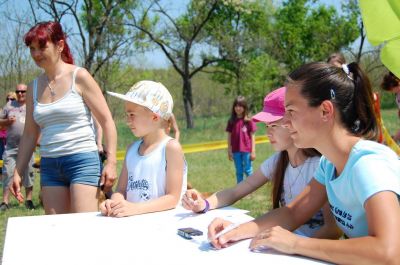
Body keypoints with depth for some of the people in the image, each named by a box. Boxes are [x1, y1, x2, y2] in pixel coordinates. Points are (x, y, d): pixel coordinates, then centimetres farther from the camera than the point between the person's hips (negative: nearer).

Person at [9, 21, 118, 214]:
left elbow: (106, 121, -4)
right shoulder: (34, 88, 11)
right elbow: (30, 134, 17)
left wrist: (111, 162, -12)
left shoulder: (79, 77, -4)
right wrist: (17, 172, 13)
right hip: (49, 165, 5)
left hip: (82, 161, -5)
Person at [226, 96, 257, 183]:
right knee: (239, 172, 12)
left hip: (246, 150, -3)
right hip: (236, 151, 3)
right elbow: (229, 137, 7)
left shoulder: (249, 121, -5)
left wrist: (253, 151, -5)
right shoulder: (231, 122, 3)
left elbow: (252, 137, -3)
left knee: (248, 170, 4)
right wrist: (229, 151, 5)